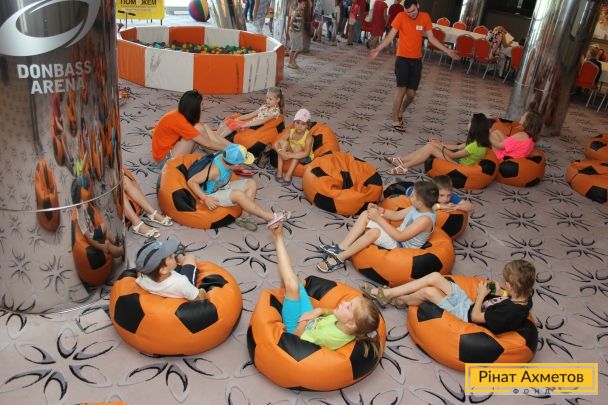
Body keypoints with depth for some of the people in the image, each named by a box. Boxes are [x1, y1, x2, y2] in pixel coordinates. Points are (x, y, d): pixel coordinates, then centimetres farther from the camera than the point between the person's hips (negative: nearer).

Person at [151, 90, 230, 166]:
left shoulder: (180, 114, 0)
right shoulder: (178, 120, -26)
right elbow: (207, 143, -24)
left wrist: (231, 146, 2)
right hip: (165, 158, -9)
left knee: (204, 127, -5)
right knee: (199, 128, -21)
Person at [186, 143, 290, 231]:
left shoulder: (224, 157, -15)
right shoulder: (215, 170, -35)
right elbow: (191, 181, -31)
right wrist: (205, 199, -32)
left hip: (224, 188, 9)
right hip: (212, 195, -9)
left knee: (251, 184, -4)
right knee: (238, 194, -33)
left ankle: (244, 217, -12)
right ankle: (271, 217, -29)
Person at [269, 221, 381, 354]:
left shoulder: (330, 336, -43)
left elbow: (296, 335, -28)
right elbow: (333, 312, -1)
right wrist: (319, 310, -18)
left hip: (298, 327, -6)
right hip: (312, 320, 6)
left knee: (292, 286, -22)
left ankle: (278, 238, -7)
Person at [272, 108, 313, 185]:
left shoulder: (308, 136, -25)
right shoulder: (289, 132, -14)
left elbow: (306, 153, -38)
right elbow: (276, 144, -19)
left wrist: (289, 155, -45)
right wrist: (281, 152, -41)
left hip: (305, 159, -3)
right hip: (291, 155, 4)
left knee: (298, 147, -32)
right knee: (283, 142, -21)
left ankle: (288, 174, -34)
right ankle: (279, 171, -23)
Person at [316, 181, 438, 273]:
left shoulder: (425, 219, -26)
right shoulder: (417, 208, 2)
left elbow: (400, 237, -26)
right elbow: (397, 215, 15)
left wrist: (379, 218, -24)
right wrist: (380, 210, -4)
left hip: (402, 247, -9)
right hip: (397, 236, 9)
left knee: (373, 232, -36)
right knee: (366, 214, -6)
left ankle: (339, 258, -26)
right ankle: (341, 247, -14)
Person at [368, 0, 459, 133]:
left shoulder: (425, 17, 0)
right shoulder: (401, 17, -9)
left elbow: (431, 38, 7)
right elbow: (390, 36, -11)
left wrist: (448, 51, 4)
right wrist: (377, 49, -26)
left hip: (417, 60, 3)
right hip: (402, 58, -3)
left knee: (411, 93, 3)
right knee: (401, 88, -10)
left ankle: (400, 112, 29)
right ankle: (395, 120, -2)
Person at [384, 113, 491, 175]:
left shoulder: (476, 145, -25)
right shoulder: (477, 139, 4)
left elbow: (454, 155, -18)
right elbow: (459, 147, 12)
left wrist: (440, 146, -7)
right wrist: (440, 144, 7)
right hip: (459, 160, 9)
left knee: (431, 147, -16)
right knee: (432, 143, 0)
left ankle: (403, 167, -11)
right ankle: (401, 160, 0)